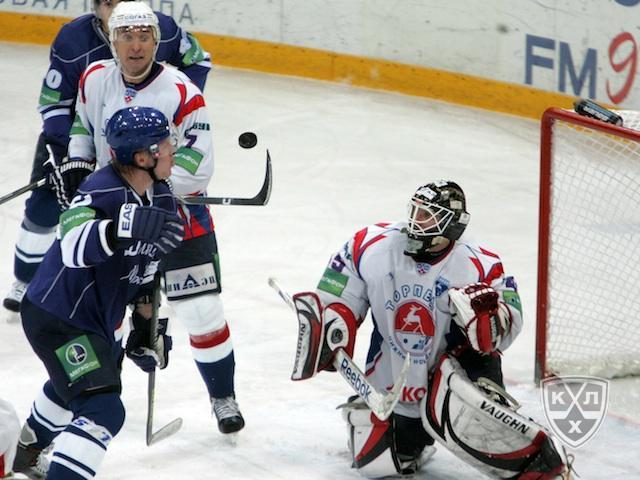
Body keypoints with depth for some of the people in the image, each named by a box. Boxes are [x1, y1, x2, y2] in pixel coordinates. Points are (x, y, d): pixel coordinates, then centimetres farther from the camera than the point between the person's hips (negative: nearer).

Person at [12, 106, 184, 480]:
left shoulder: (162, 199, 0)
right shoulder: (103, 190, -27)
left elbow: (146, 271, 14)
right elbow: (72, 247, -44)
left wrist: (149, 326, 15)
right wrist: (125, 227, -57)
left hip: (94, 318, 10)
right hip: (55, 318, -10)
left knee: (74, 384, 36)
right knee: (103, 412, -22)